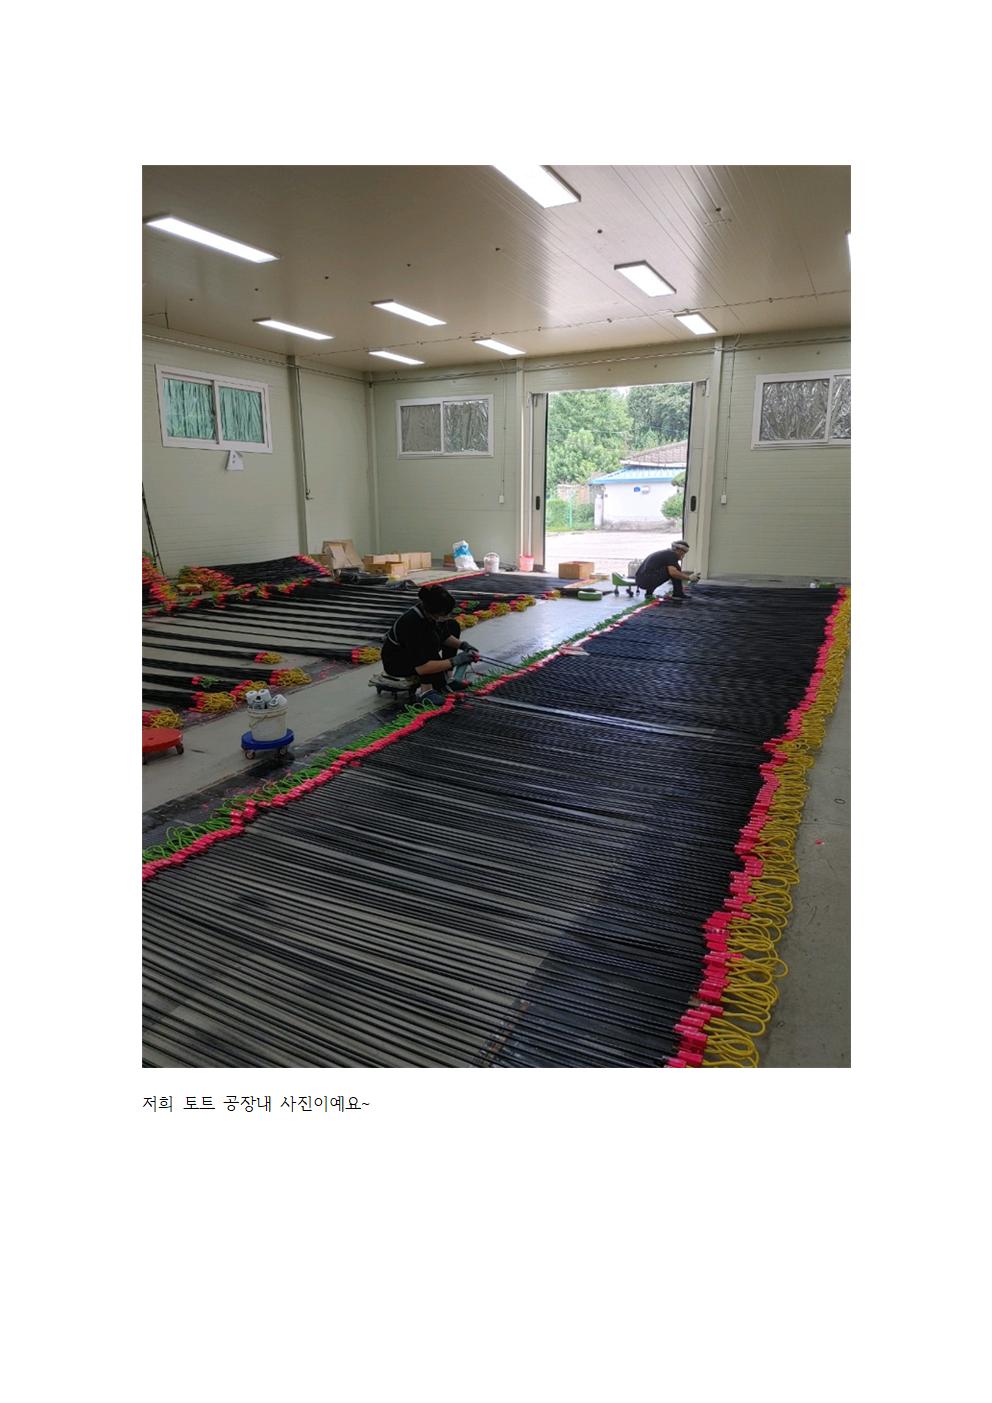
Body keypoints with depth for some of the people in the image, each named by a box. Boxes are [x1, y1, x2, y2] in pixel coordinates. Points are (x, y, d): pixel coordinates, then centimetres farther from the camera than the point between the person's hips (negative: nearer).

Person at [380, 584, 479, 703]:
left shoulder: (428, 608, -17)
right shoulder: (412, 623, -38)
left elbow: (444, 635, 4)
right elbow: (421, 667, -38)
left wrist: (463, 645, -12)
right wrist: (454, 661, -35)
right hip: (394, 662, -9)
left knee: (453, 626, 1)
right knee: (431, 639, -33)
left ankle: (445, 680, -1)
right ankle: (425, 691, -22)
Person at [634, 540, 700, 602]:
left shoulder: (666, 553, 22)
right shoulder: (671, 555, -7)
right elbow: (673, 572, -23)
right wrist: (688, 577, -12)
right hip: (647, 580, -10)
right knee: (675, 568, -9)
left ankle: (649, 592, 13)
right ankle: (677, 594, 2)